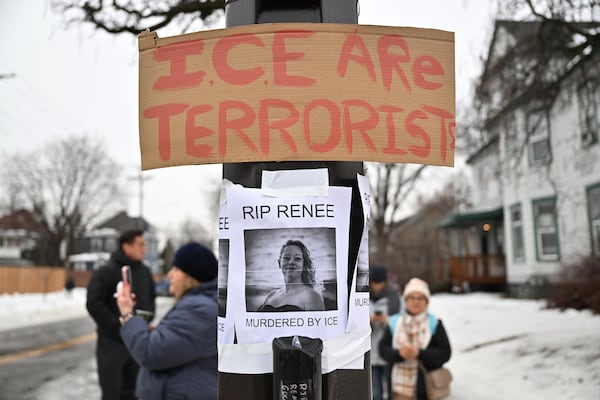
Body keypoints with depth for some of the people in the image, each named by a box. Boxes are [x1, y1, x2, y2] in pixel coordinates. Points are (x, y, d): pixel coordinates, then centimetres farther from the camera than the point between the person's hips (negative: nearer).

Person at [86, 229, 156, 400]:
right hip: (112, 341, -5)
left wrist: (148, 319, 2)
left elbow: (151, 298, 20)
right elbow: (94, 304, -15)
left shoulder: (145, 272, 8)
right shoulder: (106, 272, -10)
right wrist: (118, 328, -17)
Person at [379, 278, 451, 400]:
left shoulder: (434, 324, -2)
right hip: (401, 386, 1)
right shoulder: (395, 322, 3)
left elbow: (445, 353, -8)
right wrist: (399, 354, -19)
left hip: (427, 388, -1)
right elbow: (383, 349, 1)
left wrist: (419, 353, -21)